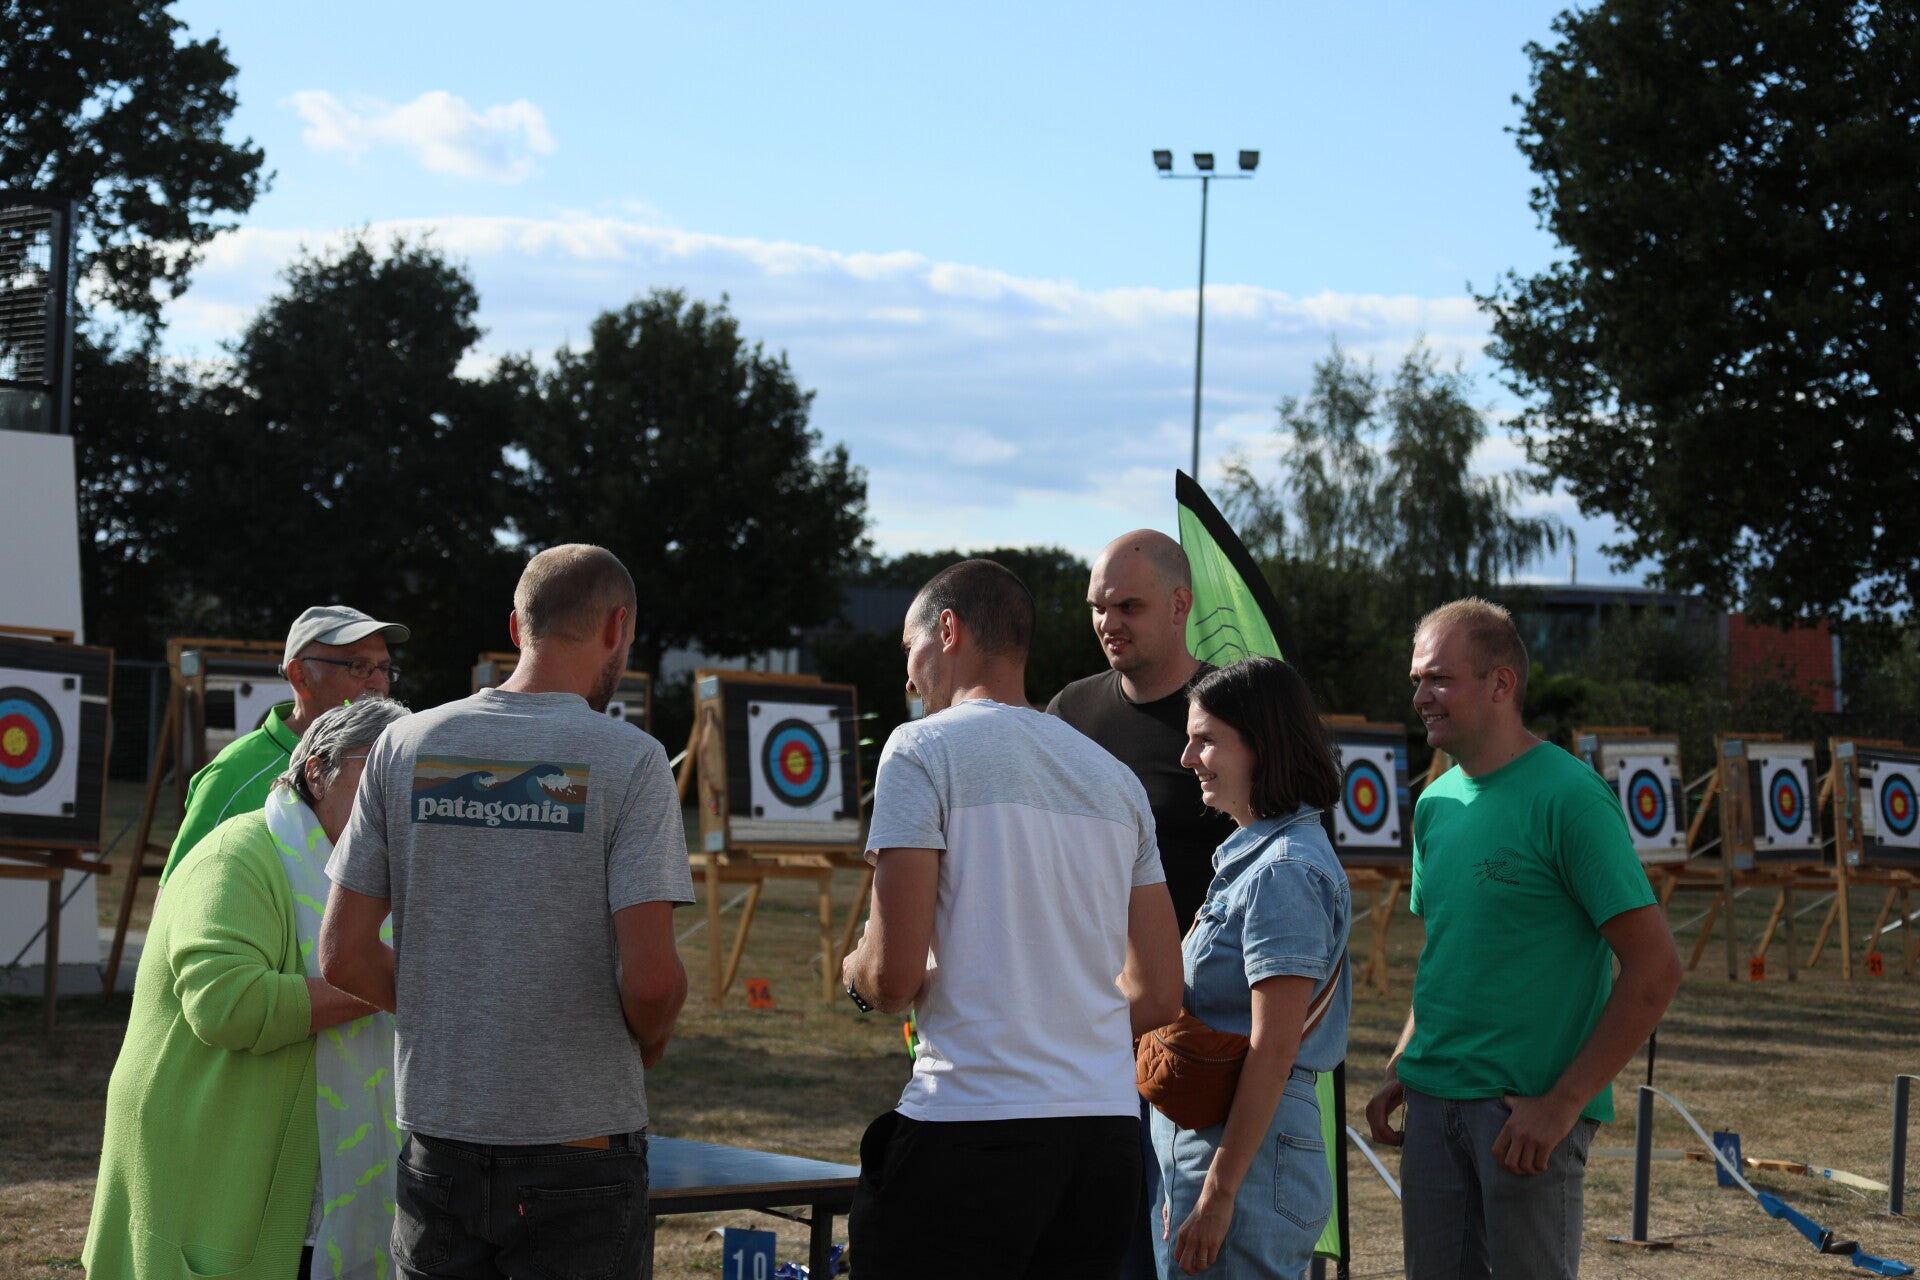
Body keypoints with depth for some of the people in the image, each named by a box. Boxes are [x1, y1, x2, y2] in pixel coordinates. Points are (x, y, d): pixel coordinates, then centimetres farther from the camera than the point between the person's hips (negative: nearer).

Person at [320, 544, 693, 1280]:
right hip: (580, 1146, -4)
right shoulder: (628, 762, -10)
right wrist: (647, 1045, 4)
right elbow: (650, 978, -17)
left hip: (438, 1143, 4)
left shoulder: (406, 746, 2)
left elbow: (343, 957, 1)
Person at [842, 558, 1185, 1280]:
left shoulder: (925, 748, -3)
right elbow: (1158, 996, 15)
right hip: (1107, 1133, 6)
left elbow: (894, 976, -10)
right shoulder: (1116, 778, 16)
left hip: (971, 1125, -6)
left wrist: (855, 974, 12)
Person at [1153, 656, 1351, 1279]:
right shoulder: (1250, 857, 16)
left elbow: (1273, 1049, -19)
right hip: (1202, 1134, 10)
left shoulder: (1284, 872, -15)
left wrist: (1217, 1194, -20)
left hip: (1250, 1154, -10)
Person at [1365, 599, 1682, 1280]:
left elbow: (1655, 968, -15)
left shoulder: (1568, 796, -12)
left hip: (1527, 1111, -7)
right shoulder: (1437, 803, 10)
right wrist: (1400, 1069, 9)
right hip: (1433, 1102, 7)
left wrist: (1564, 1102, -17)